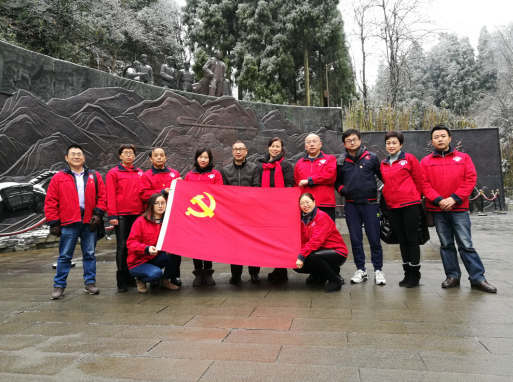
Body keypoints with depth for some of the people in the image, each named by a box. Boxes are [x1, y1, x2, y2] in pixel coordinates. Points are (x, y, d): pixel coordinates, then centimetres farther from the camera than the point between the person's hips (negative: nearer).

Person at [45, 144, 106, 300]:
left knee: (90, 254, 10)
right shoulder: (59, 178, 3)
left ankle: (90, 283, 21)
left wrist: (98, 213, -5)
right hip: (68, 223, -1)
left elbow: (102, 196, 7)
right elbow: (50, 202, 1)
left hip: (89, 222, 2)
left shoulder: (94, 176, 8)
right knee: (64, 256, 6)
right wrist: (54, 223, -3)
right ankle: (59, 286, 18)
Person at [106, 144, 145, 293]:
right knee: (122, 246, 0)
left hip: (138, 214, 4)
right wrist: (112, 215, -11)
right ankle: (121, 280, 7)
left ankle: (132, 277, 19)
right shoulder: (113, 173, 2)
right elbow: (111, 196, -4)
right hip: (121, 215, -3)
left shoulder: (140, 173, 12)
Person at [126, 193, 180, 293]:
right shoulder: (141, 221, -10)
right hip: (138, 262, -4)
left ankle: (165, 281, -1)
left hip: (156, 259, 5)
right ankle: (140, 279, 3)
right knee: (156, 273, -34)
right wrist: (146, 249, -31)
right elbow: (131, 243, -13)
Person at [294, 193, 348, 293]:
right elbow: (302, 241, 4)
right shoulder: (303, 219, 5)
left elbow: (317, 240, -27)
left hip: (337, 252, -7)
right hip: (321, 252, 7)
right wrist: (299, 257, -13)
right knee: (298, 265, -8)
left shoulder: (322, 216, -17)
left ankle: (335, 280, -12)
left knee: (311, 257, -34)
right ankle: (320, 275, 18)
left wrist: (302, 256, -29)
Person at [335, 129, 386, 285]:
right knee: (355, 239, 8)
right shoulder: (341, 161, 7)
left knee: (374, 238, 2)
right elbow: (337, 181, 17)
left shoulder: (371, 157, 1)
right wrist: (342, 190, 0)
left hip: (370, 204, -2)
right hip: (351, 205, 2)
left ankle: (378, 270, 15)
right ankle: (360, 270, 20)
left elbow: (383, 176, 5)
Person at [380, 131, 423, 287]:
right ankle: (407, 273, 20)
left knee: (412, 239, 0)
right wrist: (387, 197, 9)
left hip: (410, 205, -5)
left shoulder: (409, 158, -1)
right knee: (402, 239, 11)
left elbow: (419, 180, 0)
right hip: (392, 206, 5)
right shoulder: (383, 164, 12)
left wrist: (415, 197, 6)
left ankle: (415, 274, 10)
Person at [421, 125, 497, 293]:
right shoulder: (426, 162, 6)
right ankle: (452, 276, 18)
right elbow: (424, 184, -1)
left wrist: (454, 198, -13)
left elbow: (471, 180, -2)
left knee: (466, 244, -1)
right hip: (437, 210, 1)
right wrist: (439, 200, -15)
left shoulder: (463, 158, 6)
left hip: (459, 209, -1)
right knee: (446, 245, 9)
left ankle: (478, 278, 7)